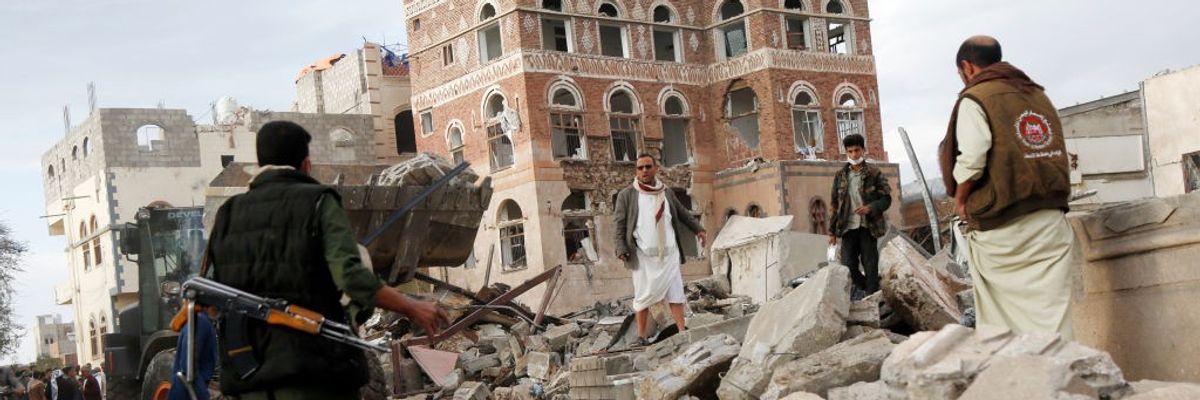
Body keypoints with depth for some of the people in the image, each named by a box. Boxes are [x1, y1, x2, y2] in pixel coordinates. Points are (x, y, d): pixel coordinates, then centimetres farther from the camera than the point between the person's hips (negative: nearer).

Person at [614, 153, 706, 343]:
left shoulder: (666, 192, 12)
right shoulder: (627, 195, 1)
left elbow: (682, 213, 23)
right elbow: (620, 224, -2)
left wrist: (697, 228, 16)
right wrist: (621, 248, -11)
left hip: (669, 253, 3)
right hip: (644, 255, -3)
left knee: (676, 293, -1)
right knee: (643, 295, 0)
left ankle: (682, 332, 1)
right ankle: (642, 336, 7)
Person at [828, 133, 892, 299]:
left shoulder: (874, 173, -1)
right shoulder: (840, 176, 8)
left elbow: (886, 199, -2)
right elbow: (834, 204, 12)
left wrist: (871, 207, -22)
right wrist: (832, 231, 10)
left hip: (868, 227, -2)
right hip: (848, 227, 2)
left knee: (870, 265, 0)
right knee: (848, 264, -2)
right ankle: (861, 285, 27)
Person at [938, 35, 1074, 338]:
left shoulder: (975, 99, -4)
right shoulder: (1038, 95, 18)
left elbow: (971, 161, -15)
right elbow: (1057, 154, 17)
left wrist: (960, 201, 0)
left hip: (1002, 228, -5)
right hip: (1052, 221, 5)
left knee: (1001, 319, 4)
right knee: (1052, 312, 1)